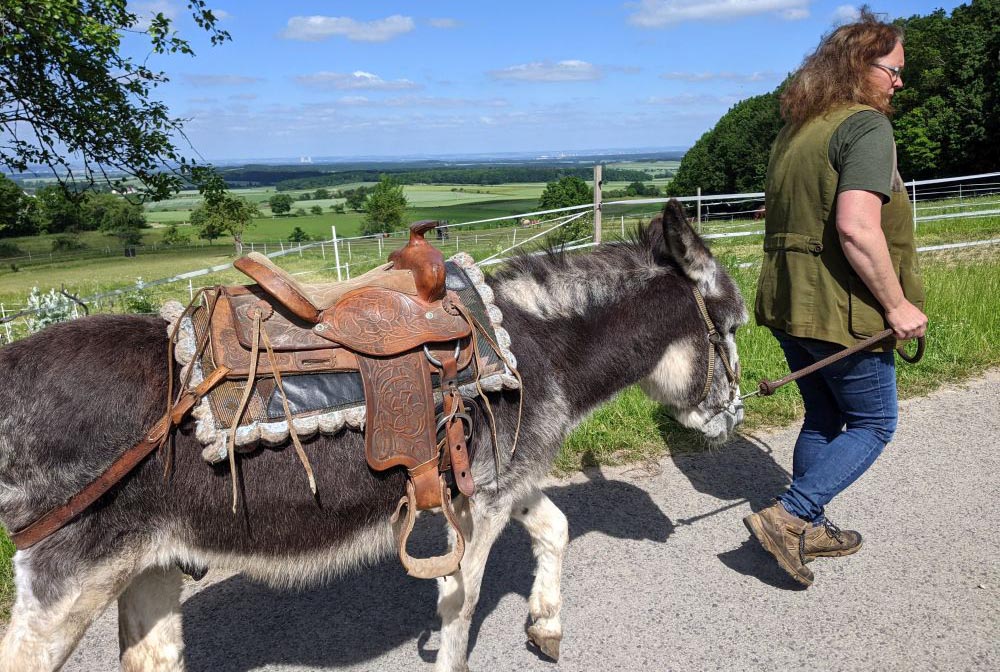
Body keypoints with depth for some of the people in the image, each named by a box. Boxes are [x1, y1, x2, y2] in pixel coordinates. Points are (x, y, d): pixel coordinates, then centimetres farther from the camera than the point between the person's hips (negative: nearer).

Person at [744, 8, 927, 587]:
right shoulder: (867, 126, -14)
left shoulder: (794, 129, 14)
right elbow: (856, 227, -28)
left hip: (786, 302, 9)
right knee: (874, 424, 9)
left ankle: (809, 530, 31)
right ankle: (788, 516, 1)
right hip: (842, 310, -8)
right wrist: (897, 305, -18)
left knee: (824, 417, 21)